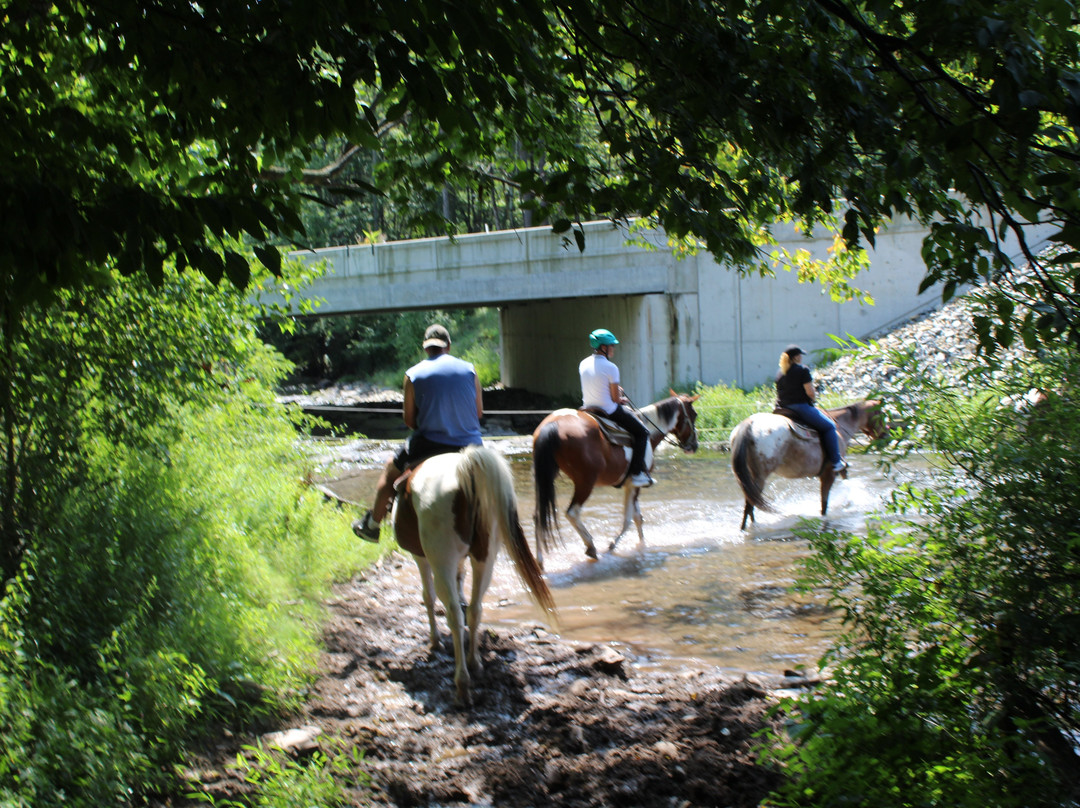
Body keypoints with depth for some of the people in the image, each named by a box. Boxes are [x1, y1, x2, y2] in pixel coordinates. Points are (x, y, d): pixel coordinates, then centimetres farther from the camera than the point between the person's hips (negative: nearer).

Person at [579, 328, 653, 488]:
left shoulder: (583, 364, 3)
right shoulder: (611, 368, -18)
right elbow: (615, 398, -14)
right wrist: (622, 399, 8)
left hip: (588, 408, 8)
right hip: (609, 411, -8)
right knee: (642, 432, 7)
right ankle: (636, 473, 0)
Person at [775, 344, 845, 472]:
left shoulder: (780, 374, 12)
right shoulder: (803, 370, -9)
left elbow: (780, 394, 14)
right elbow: (810, 393, -14)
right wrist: (815, 396, 9)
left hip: (783, 409, 8)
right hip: (801, 408, -8)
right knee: (829, 427, 4)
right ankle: (835, 462, 0)